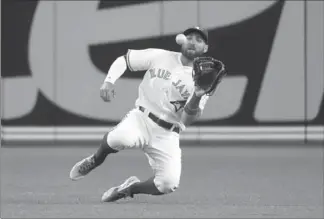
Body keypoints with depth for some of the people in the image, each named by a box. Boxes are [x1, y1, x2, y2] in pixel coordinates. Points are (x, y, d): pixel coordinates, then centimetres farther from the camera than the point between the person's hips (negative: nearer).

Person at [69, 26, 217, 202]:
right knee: (120, 138, -37)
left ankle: (131, 188, 13)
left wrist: (197, 98, -30)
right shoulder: (159, 57, 1)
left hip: (167, 134, 1)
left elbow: (187, 120, -10)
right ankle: (96, 160, -2)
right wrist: (108, 81, -10)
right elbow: (123, 60, 9)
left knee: (169, 184, -20)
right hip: (141, 119, -1)